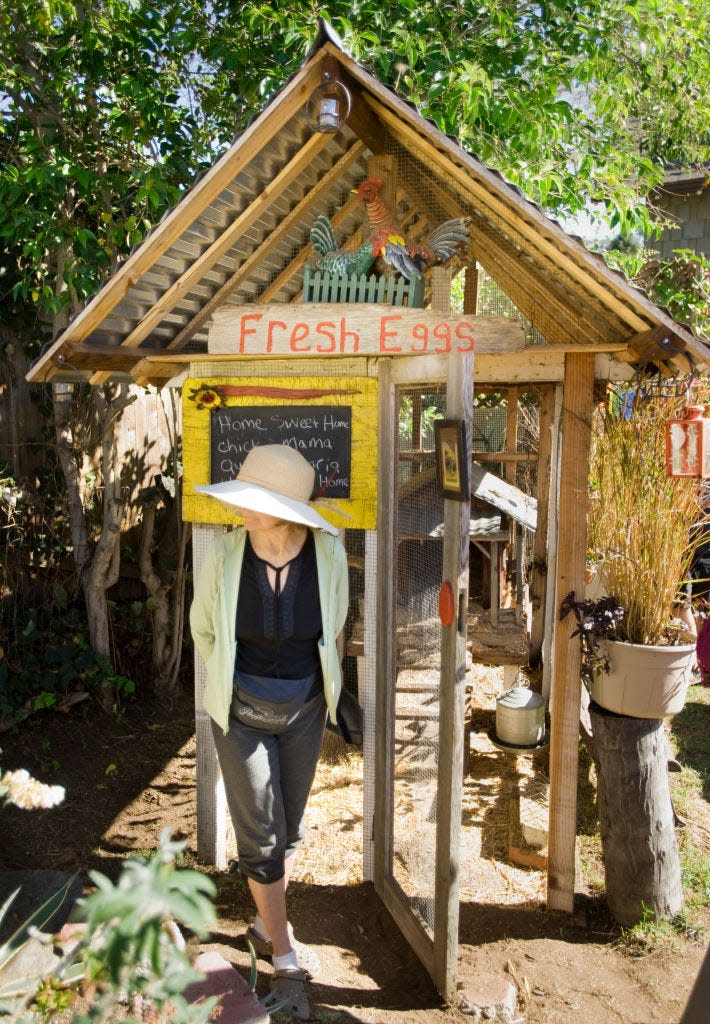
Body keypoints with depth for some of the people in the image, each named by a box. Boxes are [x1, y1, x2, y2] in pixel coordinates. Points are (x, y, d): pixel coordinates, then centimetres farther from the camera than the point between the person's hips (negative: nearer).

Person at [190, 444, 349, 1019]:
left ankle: (266, 925, 44)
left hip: (305, 709, 2)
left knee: (289, 827, 18)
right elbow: (203, 627, 1)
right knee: (260, 833, 7)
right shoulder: (224, 555, -19)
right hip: (241, 711, -2)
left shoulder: (328, 554, -17)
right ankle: (285, 958, 27)